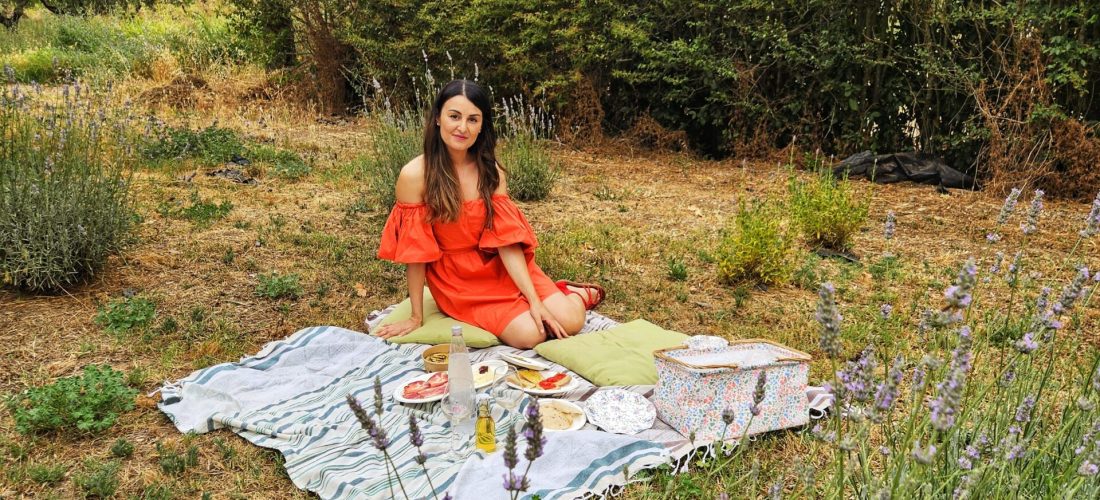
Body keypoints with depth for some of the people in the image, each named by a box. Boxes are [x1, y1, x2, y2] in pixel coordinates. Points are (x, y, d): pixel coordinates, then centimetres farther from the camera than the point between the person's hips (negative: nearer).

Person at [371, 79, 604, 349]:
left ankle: (572, 293, 23)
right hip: (457, 281, -3)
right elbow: (415, 253, -12)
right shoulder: (415, 175, -16)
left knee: (568, 322, -12)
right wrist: (416, 317, -7)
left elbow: (506, 240, -10)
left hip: (502, 268, 3)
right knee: (529, 334, -21)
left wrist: (535, 300, -18)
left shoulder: (491, 171, -4)